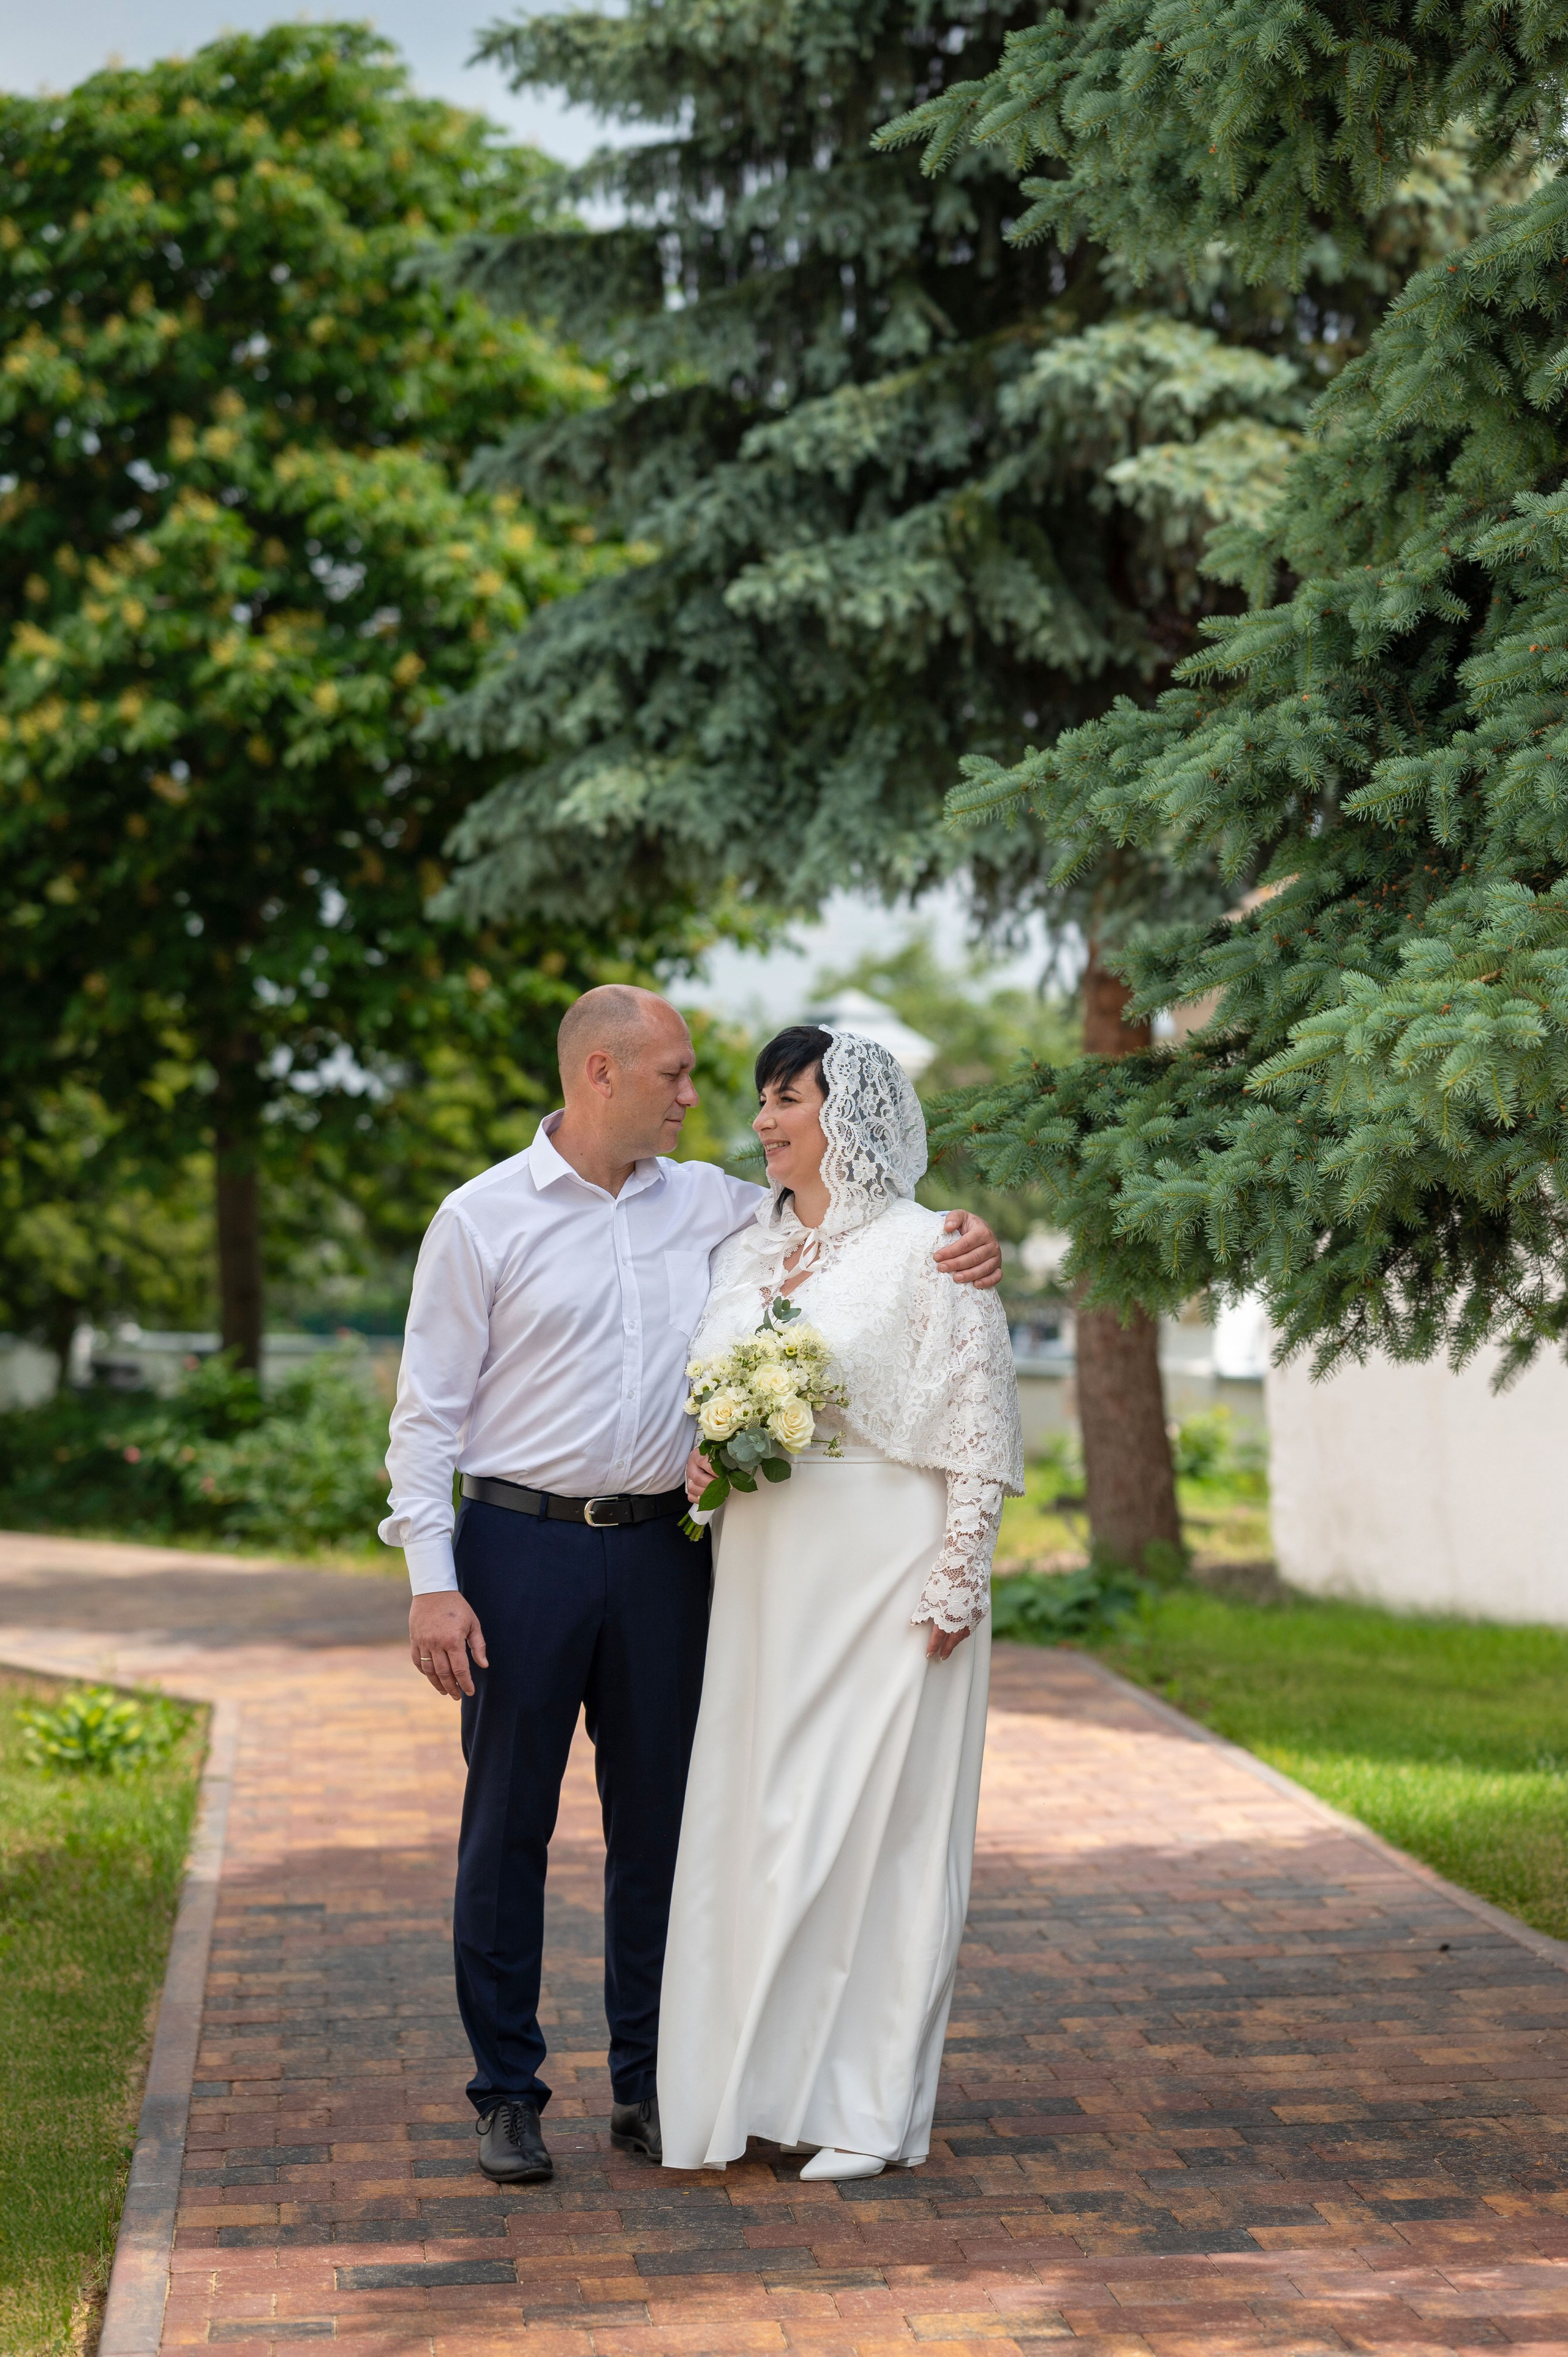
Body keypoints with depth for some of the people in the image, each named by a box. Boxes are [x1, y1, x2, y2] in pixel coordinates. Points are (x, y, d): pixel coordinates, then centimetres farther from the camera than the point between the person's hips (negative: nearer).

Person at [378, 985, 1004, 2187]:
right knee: (508, 1825, 2)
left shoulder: (707, 1203, 10)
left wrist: (965, 1241, -2)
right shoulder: (484, 1218, -2)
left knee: (660, 1821, 8)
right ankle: (508, 2095, 12)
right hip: (523, 1546, -4)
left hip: (660, 1551, 4)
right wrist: (432, 1582, -10)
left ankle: (650, 2086, 18)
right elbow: (428, 1410, -2)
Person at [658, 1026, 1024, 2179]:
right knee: (757, 1817, 7)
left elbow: (978, 1430, -9)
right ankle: (766, 2081, 18)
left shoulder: (923, 1249, -7)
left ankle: (870, 2106, 7)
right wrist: (703, 1453, 0)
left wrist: (955, 1584, -13)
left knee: (870, 1821, -3)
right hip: (764, 1573, 7)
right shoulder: (746, 1250, 12)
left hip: (884, 1577, -6)